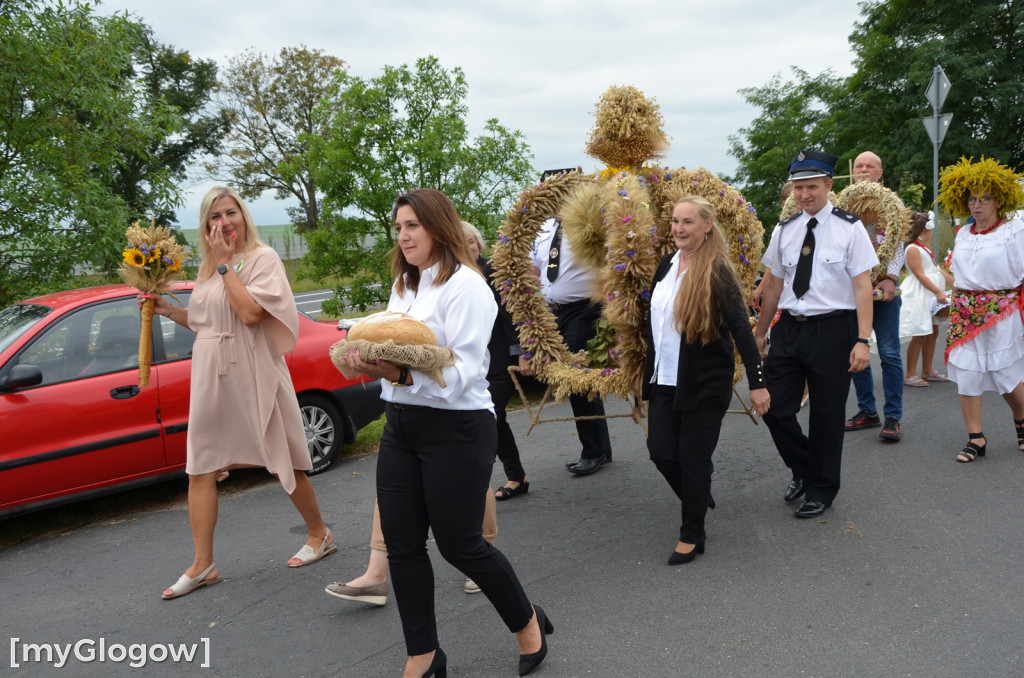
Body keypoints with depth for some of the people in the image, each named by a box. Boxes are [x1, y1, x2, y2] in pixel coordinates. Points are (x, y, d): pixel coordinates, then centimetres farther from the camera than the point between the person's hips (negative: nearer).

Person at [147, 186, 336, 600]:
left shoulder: (262, 257, -8)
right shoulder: (207, 267, 13)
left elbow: (250, 313, -22)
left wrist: (225, 263, -16)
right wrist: (167, 310, 8)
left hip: (251, 374, -7)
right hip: (209, 375, 7)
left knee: (284, 462, 4)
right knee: (200, 469, 4)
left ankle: (319, 535, 24)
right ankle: (202, 565, 12)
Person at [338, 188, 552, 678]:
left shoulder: (465, 285, -13)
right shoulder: (403, 285, 14)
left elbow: (462, 371, -20)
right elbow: (392, 350, 14)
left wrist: (401, 375, -34)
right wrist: (371, 361, -9)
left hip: (455, 429, -8)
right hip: (400, 426, 8)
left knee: (459, 544, 2)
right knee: (402, 543, 8)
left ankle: (527, 622, 28)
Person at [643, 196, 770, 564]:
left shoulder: (717, 272, -13)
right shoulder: (667, 265, 6)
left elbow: (741, 328, -16)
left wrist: (757, 382, -19)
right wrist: (651, 367, 18)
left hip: (705, 382, -6)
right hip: (665, 379, 6)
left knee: (693, 456, 1)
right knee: (660, 451, 7)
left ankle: (692, 535, 19)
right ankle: (699, 499, 35)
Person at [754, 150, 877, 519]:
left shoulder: (849, 228, -6)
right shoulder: (784, 231, 7)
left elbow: (863, 286, -10)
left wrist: (862, 340, -17)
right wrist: (761, 332, 16)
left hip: (832, 329, -4)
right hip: (789, 327, 4)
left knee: (827, 415, 8)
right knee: (776, 408, 2)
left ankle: (821, 490, 28)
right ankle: (803, 469, 30)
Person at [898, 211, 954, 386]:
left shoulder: (926, 248, 17)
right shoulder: (913, 249, -14)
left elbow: (937, 270, 21)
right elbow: (920, 275, -19)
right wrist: (938, 292, -21)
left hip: (930, 296, 10)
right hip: (919, 295, -10)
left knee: (933, 332, 12)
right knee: (920, 335, -8)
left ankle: (927, 371, 21)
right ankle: (910, 375, -2)